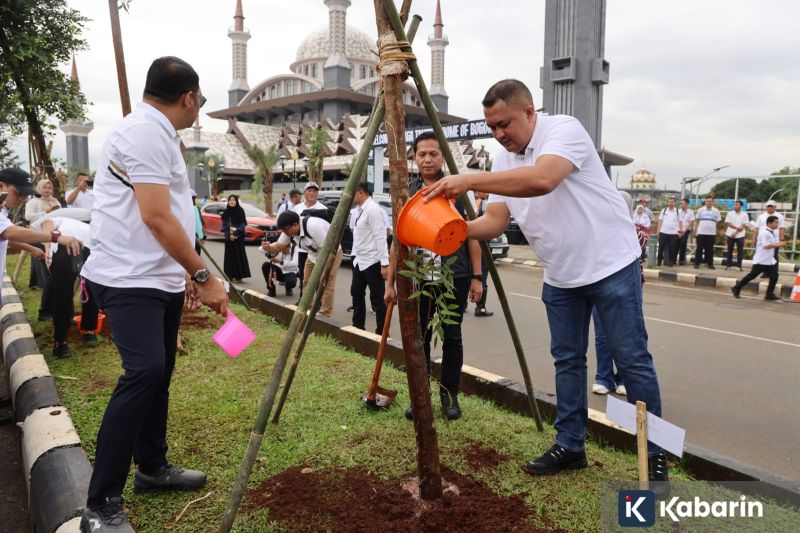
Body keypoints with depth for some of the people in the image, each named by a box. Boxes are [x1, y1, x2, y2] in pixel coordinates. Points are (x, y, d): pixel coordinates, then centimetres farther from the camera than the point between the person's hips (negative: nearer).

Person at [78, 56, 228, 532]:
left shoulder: (160, 134, 17)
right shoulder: (145, 132, -15)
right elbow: (156, 217, -22)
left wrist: (186, 275, 21)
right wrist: (204, 275, -18)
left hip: (160, 278, 10)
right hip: (130, 280, -10)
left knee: (159, 372, 15)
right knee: (145, 372, -20)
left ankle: (153, 467, 30)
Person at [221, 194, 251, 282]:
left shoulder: (240, 211, -1)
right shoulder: (226, 212, 7)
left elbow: (244, 223, -2)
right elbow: (224, 224, 5)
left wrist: (236, 230, -14)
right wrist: (229, 234, -8)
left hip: (238, 236, -3)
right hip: (229, 237, 3)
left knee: (239, 255, -3)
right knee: (230, 255, 3)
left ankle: (239, 275, 1)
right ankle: (231, 275, 7)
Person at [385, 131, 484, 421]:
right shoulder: (406, 194, 6)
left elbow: (472, 235, 3)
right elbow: (398, 240, 8)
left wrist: (476, 277, -3)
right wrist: (390, 282, 6)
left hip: (454, 277, -1)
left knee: (452, 338, 6)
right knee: (418, 339, 7)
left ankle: (450, 394, 21)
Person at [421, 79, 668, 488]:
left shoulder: (564, 129, -17)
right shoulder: (504, 161, 6)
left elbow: (542, 179, -37)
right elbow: (496, 219, -1)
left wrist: (470, 179, -37)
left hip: (610, 265, -7)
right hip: (560, 276, 7)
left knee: (632, 360, -1)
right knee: (567, 361, 11)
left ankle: (654, 457, 13)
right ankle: (569, 446, 24)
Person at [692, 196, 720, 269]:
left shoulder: (716, 211, 6)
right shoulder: (700, 210, 6)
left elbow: (718, 222, 8)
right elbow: (697, 221, 9)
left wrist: (717, 233, 2)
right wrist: (695, 232, 5)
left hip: (711, 233, 0)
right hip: (701, 232, 0)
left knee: (710, 249, 4)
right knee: (699, 248, 0)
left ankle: (710, 264, 11)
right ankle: (697, 263, 4)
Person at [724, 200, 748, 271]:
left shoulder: (744, 214, -1)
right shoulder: (730, 213, 2)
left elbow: (744, 226, -5)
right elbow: (727, 223, -2)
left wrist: (736, 232, -15)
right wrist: (737, 227, -14)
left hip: (740, 235, -1)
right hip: (730, 235, 1)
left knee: (740, 251, 1)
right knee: (730, 250, 7)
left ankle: (739, 265, 7)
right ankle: (728, 264, 13)